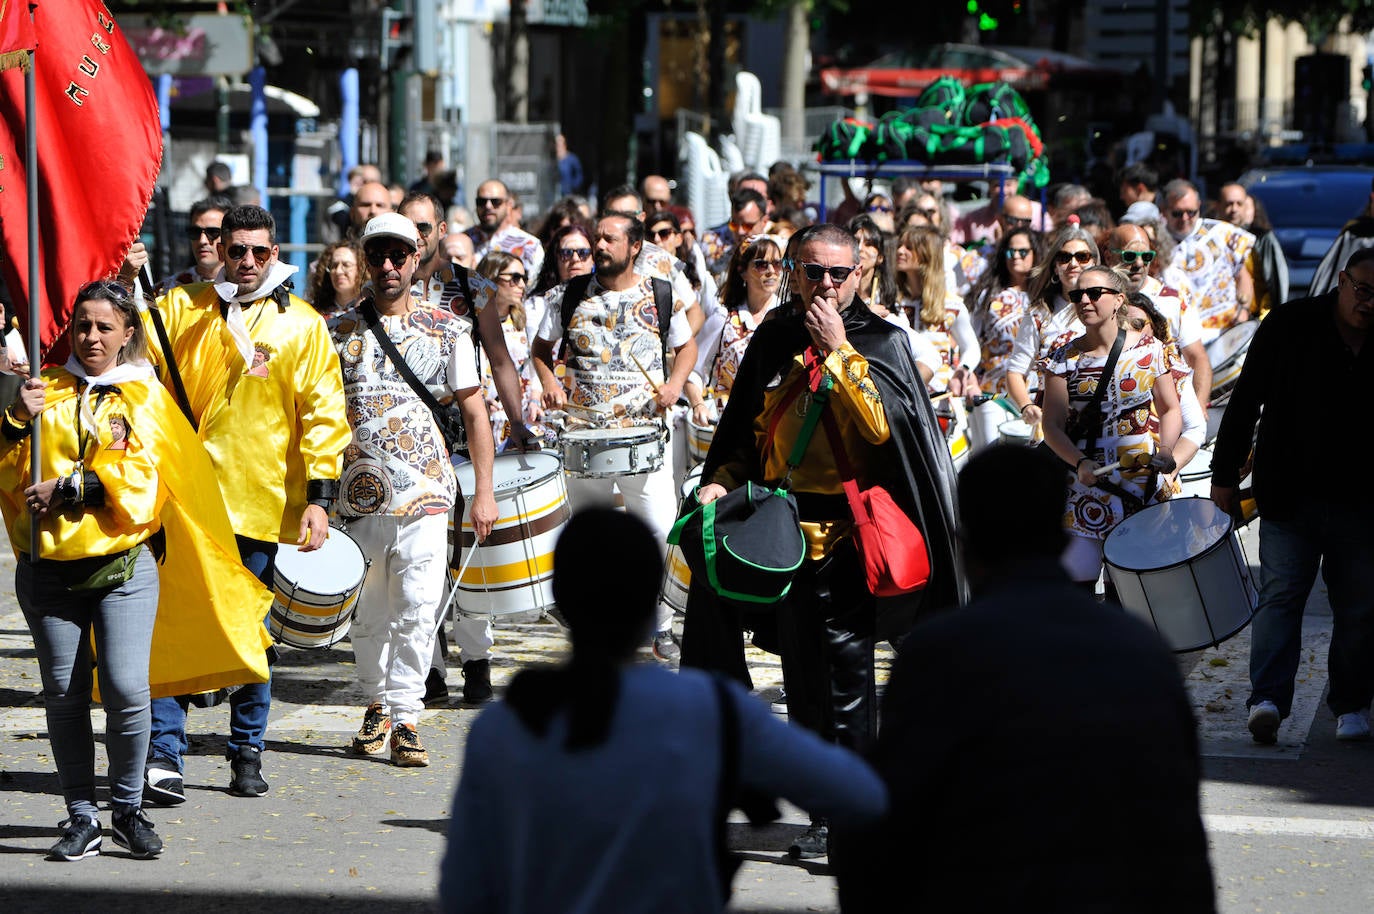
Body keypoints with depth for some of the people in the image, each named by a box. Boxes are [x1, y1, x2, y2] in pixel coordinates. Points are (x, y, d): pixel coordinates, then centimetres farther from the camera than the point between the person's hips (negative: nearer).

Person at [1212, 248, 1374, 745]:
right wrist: (1225, 475, -1)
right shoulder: (1290, 324, -4)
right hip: (1290, 494, -2)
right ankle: (1268, 698, -18)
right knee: (1281, 591, -10)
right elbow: (1246, 400, 0)